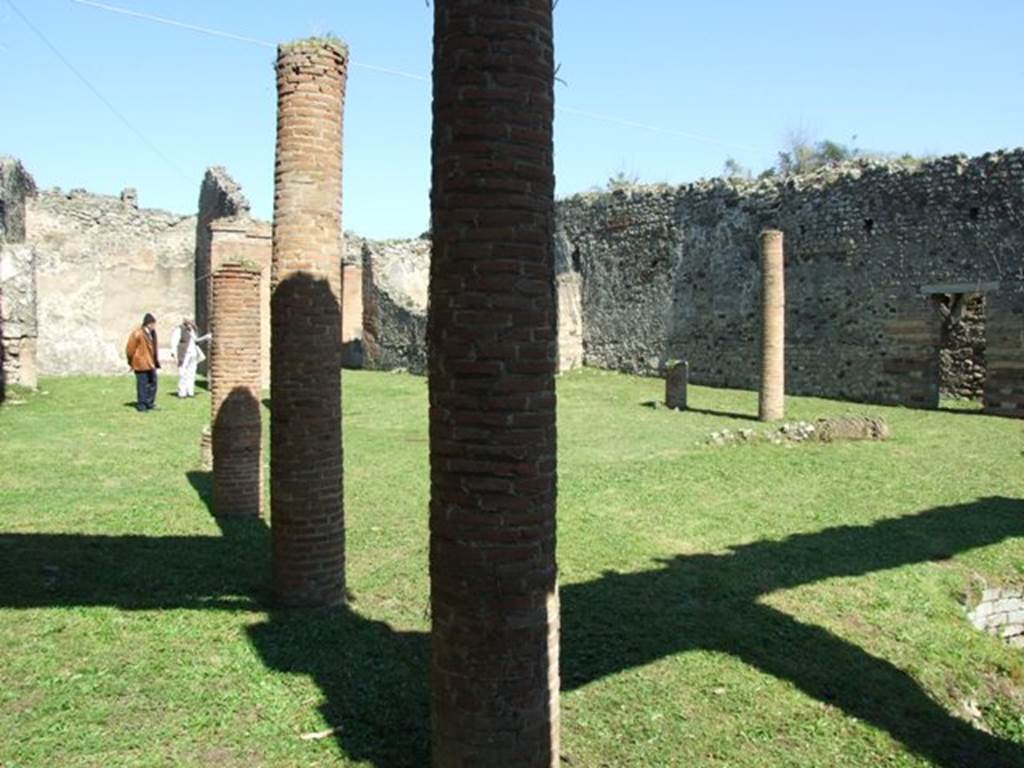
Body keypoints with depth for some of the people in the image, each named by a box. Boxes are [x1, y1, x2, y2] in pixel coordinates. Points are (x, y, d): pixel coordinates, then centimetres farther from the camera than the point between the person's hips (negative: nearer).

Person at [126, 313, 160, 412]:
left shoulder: (152, 333, 8)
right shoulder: (138, 334, -17)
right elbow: (130, 349, -11)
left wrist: (156, 360, 14)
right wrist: (131, 362, -4)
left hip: (150, 364, 8)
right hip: (141, 364, -8)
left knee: (153, 383, 11)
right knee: (142, 384, -3)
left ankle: (150, 404, 22)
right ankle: (141, 406, 5)